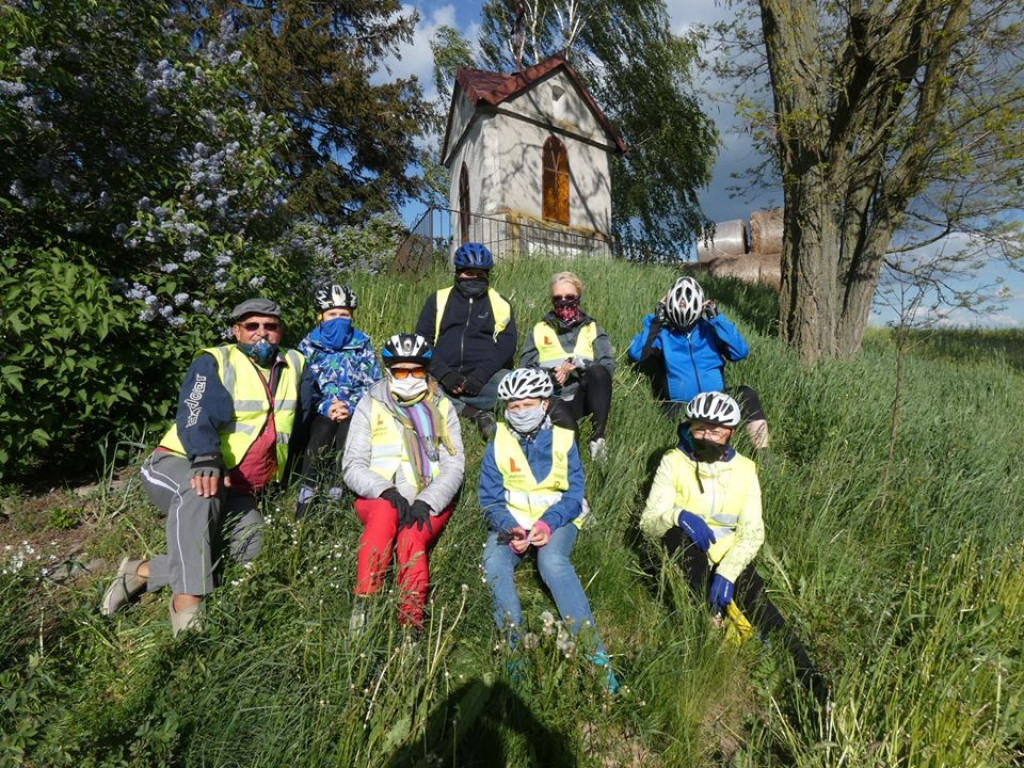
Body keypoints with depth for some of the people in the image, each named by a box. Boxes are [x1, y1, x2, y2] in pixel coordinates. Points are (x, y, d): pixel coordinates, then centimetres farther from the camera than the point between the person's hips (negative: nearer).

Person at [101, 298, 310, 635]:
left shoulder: (294, 366, 8)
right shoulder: (214, 362, -6)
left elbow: (304, 418, 22)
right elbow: (196, 416, -23)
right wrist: (206, 459, -41)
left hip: (235, 493, 4)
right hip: (179, 465, -4)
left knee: (257, 551, -20)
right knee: (201, 490, -39)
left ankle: (144, 572, -10)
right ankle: (187, 601, -34)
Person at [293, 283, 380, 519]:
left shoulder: (363, 345, 8)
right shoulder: (308, 346, 9)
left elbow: (373, 385, 3)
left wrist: (349, 407, -11)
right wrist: (325, 408, -12)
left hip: (355, 412, 0)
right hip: (320, 412, 0)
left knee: (347, 429, -29)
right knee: (323, 429, -29)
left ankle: (337, 495, -25)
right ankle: (306, 495, -25)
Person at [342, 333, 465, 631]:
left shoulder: (442, 407, 11)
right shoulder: (370, 405, 9)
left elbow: (454, 464, 2)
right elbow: (353, 466, 1)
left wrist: (426, 501, -16)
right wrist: (385, 490, -19)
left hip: (431, 502, 1)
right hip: (378, 497, 0)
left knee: (411, 538, -30)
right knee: (385, 511, -34)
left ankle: (412, 618, -34)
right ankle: (363, 604, -34)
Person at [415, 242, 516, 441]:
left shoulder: (500, 303, 14)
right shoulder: (438, 299, 15)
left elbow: (507, 344, 3)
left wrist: (481, 374, -16)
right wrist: (444, 373, -12)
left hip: (483, 379, 0)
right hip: (442, 378, 1)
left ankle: (454, 406, -23)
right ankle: (477, 412, -27)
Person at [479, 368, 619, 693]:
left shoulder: (562, 439, -3)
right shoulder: (498, 443, 0)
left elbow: (574, 494, -5)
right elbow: (490, 498, -1)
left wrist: (548, 523, -23)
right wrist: (509, 528, -20)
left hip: (557, 519, -2)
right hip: (512, 520, 2)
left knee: (552, 561, -32)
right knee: (494, 563, -27)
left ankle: (594, 652, -27)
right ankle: (515, 645, -23)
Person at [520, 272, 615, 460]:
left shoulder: (593, 329, 18)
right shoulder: (539, 330, 18)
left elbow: (608, 365, 1)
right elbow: (525, 370, 8)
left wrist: (576, 367, -15)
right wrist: (551, 375, -12)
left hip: (584, 396, 3)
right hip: (554, 398, -3)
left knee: (598, 371, -33)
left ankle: (598, 436, -28)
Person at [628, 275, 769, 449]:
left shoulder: (709, 329, 9)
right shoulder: (663, 333, 5)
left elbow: (739, 352, -4)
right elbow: (635, 354, -11)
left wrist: (718, 318, -6)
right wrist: (655, 321, -8)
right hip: (680, 406, -3)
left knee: (747, 395, -21)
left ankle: (762, 454, -15)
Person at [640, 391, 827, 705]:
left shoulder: (744, 469, 2)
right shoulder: (674, 462, -3)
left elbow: (752, 533, -7)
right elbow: (648, 522, -10)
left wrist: (726, 573, -22)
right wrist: (678, 515, -32)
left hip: (730, 560, 1)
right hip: (688, 561, -1)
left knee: (755, 599, -23)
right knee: (678, 528, -30)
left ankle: (810, 679, -14)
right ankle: (720, 618, -25)